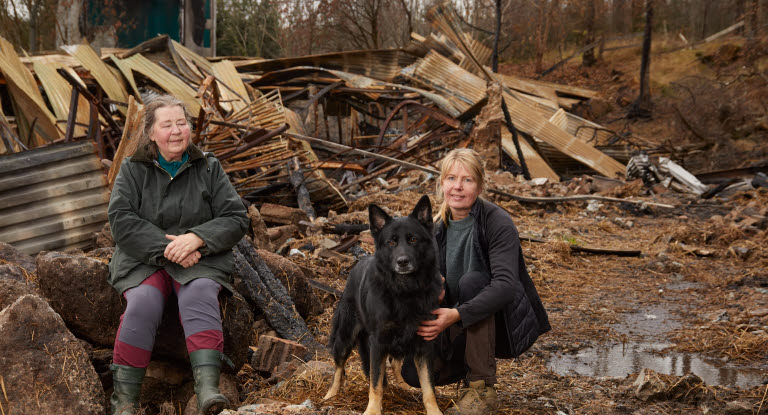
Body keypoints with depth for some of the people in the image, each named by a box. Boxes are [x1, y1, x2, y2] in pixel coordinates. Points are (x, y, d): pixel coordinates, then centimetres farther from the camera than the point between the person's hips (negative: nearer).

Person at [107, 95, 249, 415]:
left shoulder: (208, 168, 9)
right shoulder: (133, 169, 8)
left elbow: (236, 219, 2)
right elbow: (120, 219, -5)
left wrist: (196, 238, -17)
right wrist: (166, 248, -17)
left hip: (199, 259, 0)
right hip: (143, 259, 0)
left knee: (200, 296, -32)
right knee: (143, 302, -30)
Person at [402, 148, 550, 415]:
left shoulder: (497, 222, -19)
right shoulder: (440, 226, 1)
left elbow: (506, 285, -31)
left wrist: (457, 314, -41)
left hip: (506, 322, -5)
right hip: (462, 327, 5)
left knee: (472, 280, -33)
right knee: (414, 372, -14)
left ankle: (483, 389, -22)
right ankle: (470, 365, 17)